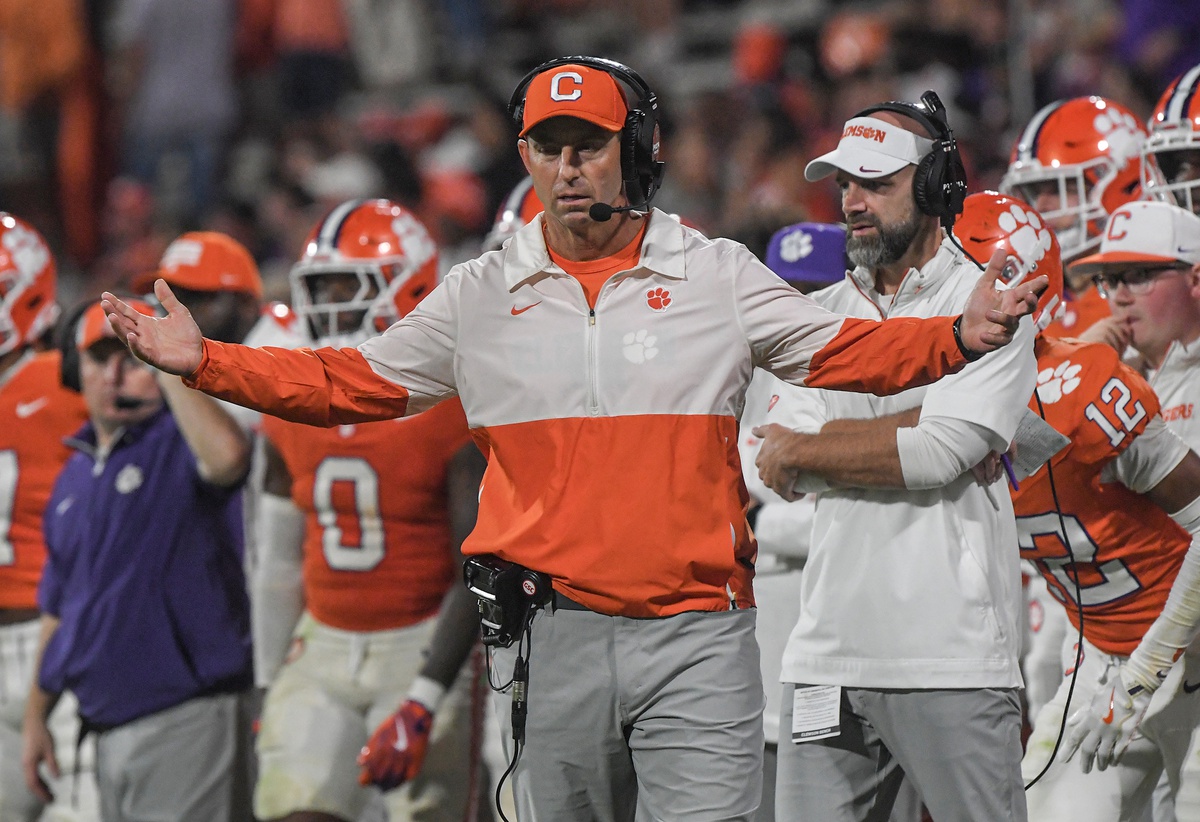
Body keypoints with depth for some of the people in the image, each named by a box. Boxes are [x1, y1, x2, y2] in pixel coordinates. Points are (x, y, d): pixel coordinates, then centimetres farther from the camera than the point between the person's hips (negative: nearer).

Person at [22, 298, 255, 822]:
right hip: (109, 731, 8)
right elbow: (58, 609, 24)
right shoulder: (75, 477, 18)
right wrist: (36, 716, 20)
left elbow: (227, 455, -34)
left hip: (185, 720, -8)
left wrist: (166, 362, -27)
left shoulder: (179, 445, -7)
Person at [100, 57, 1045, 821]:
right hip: (550, 639, 2)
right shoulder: (482, 296, 9)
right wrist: (206, 363, 4)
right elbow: (354, 383, 12)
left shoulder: (718, 277, 6)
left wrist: (959, 337, -12)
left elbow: (838, 351, 6)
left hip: (695, 631, -2)